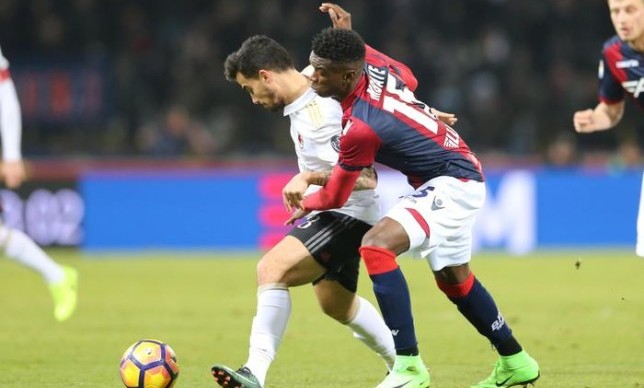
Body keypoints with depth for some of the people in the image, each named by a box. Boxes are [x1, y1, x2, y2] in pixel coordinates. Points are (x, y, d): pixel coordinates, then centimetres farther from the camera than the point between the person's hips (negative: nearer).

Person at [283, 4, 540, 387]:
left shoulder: (360, 129, -28)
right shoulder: (373, 63, -6)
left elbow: (333, 198, -13)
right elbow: (411, 80, 20)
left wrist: (304, 203, 10)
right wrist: (350, 37, 21)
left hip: (452, 183, -10)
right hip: (462, 172, 10)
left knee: (377, 245, -25)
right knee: (453, 277, 23)